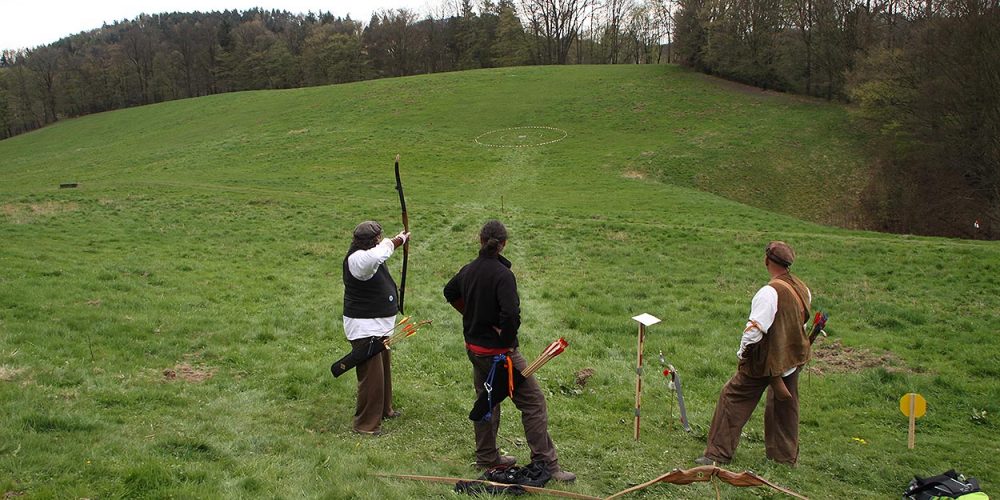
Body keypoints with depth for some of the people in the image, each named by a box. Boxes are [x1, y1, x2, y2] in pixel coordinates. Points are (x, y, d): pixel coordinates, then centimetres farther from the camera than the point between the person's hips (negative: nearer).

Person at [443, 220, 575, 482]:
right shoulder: (502, 274, -22)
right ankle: (545, 463, 2)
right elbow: (511, 313, -34)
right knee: (533, 402, 0)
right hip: (499, 351, -8)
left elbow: (450, 292, 23)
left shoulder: (468, 270, 2)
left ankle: (486, 457, 34)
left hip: (474, 349, 8)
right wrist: (507, 340, -16)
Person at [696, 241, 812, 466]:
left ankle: (718, 453, 5)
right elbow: (802, 323, 12)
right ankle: (786, 456, 31)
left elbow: (755, 328, -24)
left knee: (733, 397, 2)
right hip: (793, 359, 8)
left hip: (766, 360, -7)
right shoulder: (802, 289, 1)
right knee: (784, 405, 20)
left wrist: (742, 352, -10)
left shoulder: (770, 291, -24)